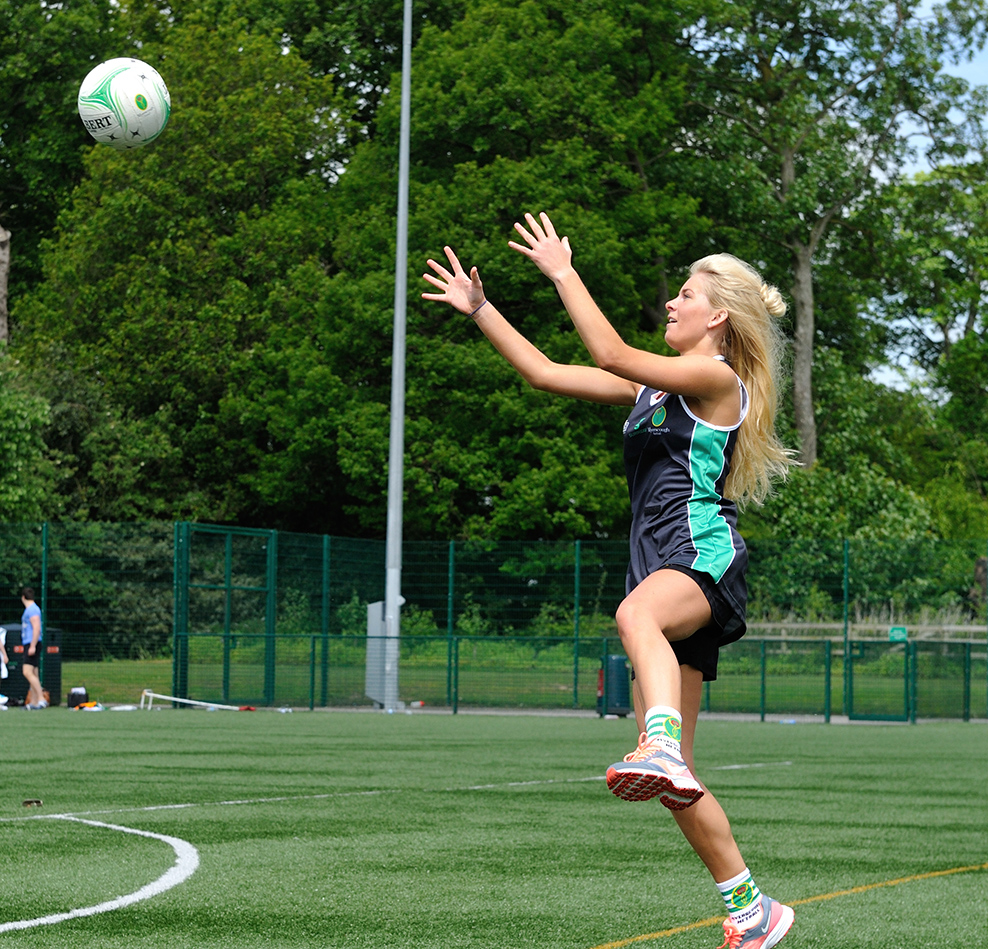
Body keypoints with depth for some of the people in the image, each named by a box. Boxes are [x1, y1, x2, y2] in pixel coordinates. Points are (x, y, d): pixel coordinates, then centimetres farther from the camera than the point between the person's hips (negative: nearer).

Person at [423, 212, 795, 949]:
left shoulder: (716, 377, -2)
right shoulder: (654, 385, 23)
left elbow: (612, 354, -13)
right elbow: (548, 373, 25)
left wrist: (562, 272, -9)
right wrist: (480, 311, 22)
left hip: (704, 554, -8)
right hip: (662, 573, 8)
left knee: (637, 613, -45)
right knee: (673, 780, 3)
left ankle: (661, 749, -69)